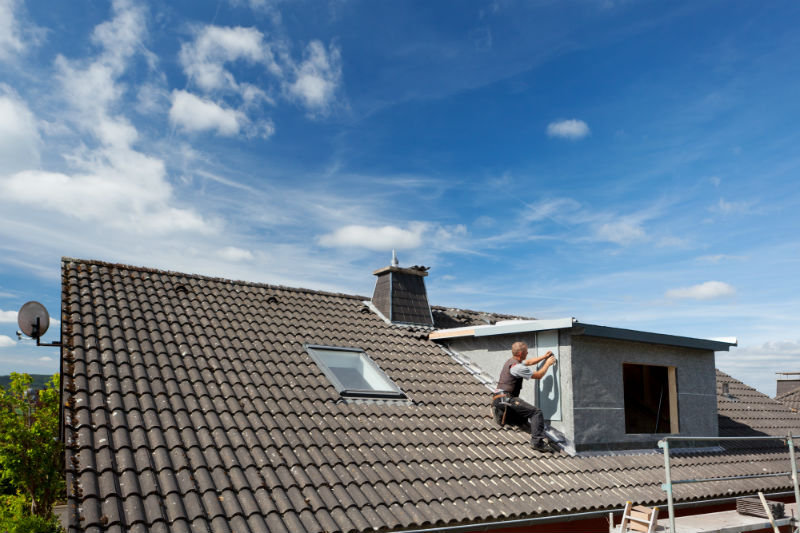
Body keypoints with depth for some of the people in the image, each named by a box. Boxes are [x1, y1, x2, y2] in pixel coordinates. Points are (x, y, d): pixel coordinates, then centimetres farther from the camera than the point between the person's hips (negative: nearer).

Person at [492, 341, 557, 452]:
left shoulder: (512, 361, 16)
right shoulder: (517, 367, -15)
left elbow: (529, 362, 35)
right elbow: (538, 375, -6)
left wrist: (544, 357, 31)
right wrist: (548, 364, 9)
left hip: (500, 400, 10)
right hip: (506, 399, -10)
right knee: (536, 412, -14)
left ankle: (502, 414, 14)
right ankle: (537, 441, -21)